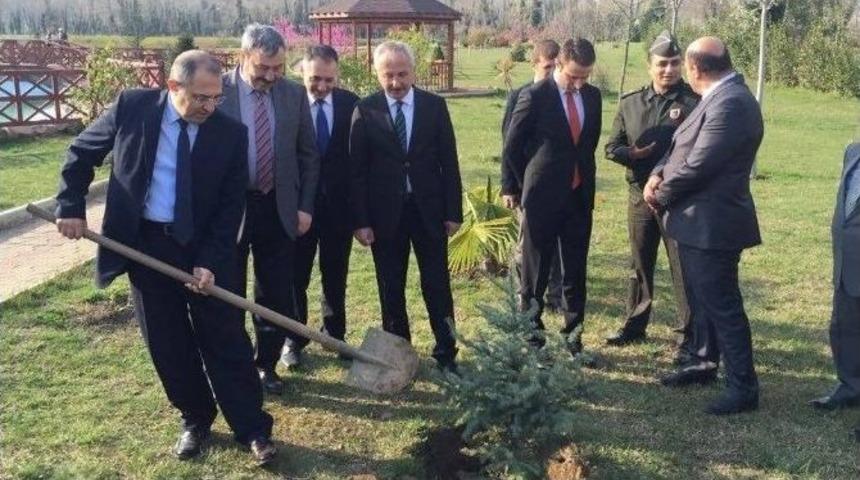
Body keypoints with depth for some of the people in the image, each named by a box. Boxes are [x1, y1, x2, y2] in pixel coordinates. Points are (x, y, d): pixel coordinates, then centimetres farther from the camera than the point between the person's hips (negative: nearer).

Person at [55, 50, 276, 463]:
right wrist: (71, 207, -1)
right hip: (143, 244, 1)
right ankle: (194, 421, 27)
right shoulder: (131, 106, -6)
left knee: (226, 342, 2)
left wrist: (210, 260, -13)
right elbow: (81, 153, 7)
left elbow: (232, 205, -5)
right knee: (167, 344, 9)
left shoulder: (231, 132, -8)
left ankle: (253, 429, 13)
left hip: (204, 248, -1)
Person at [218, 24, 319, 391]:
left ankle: (267, 365, 27)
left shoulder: (293, 94, -1)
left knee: (276, 295, 9)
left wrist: (305, 206, 2)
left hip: (278, 209, 3)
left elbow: (308, 155, 7)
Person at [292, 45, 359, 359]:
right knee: (295, 277, 11)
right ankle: (295, 339, 27)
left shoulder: (351, 103, -3)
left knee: (336, 277, 14)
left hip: (339, 205, 2)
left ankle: (335, 335, 30)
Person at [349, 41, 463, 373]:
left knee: (437, 284, 5)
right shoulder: (365, 111, -3)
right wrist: (360, 220, -7)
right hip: (385, 212, 0)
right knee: (391, 289, 10)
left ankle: (446, 352, 17)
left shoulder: (435, 105, 1)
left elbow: (448, 162, 3)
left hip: (429, 209, 1)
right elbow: (356, 170, -3)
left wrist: (454, 211, -1)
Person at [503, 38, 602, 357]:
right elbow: (512, 149, -3)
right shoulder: (534, 97, -11)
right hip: (543, 199, -5)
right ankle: (532, 339, 16)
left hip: (579, 198, 5)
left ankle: (573, 337, 21)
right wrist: (530, 185, 3)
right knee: (535, 274, 6)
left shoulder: (592, 96, 5)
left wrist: (584, 178, 15)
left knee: (575, 273, 10)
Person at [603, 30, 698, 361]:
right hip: (639, 196, 5)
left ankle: (689, 337, 10)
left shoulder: (694, 103, -7)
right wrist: (632, 154, -11)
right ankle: (634, 325, 30)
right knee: (639, 265, 16)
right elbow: (612, 147, 10)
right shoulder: (630, 103, 8)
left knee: (684, 269, 1)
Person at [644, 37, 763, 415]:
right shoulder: (720, 97, 11)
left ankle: (744, 387, 8)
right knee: (701, 299, 21)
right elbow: (683, 147, 15)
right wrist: (658, 174, -3)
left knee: (722, 304, -2)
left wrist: (661, 194, -9)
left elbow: (698, 166, -24)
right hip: (697, 220, 10)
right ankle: (704, 363, 37)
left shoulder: (730, 103, -22)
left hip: (712, 223, -10)